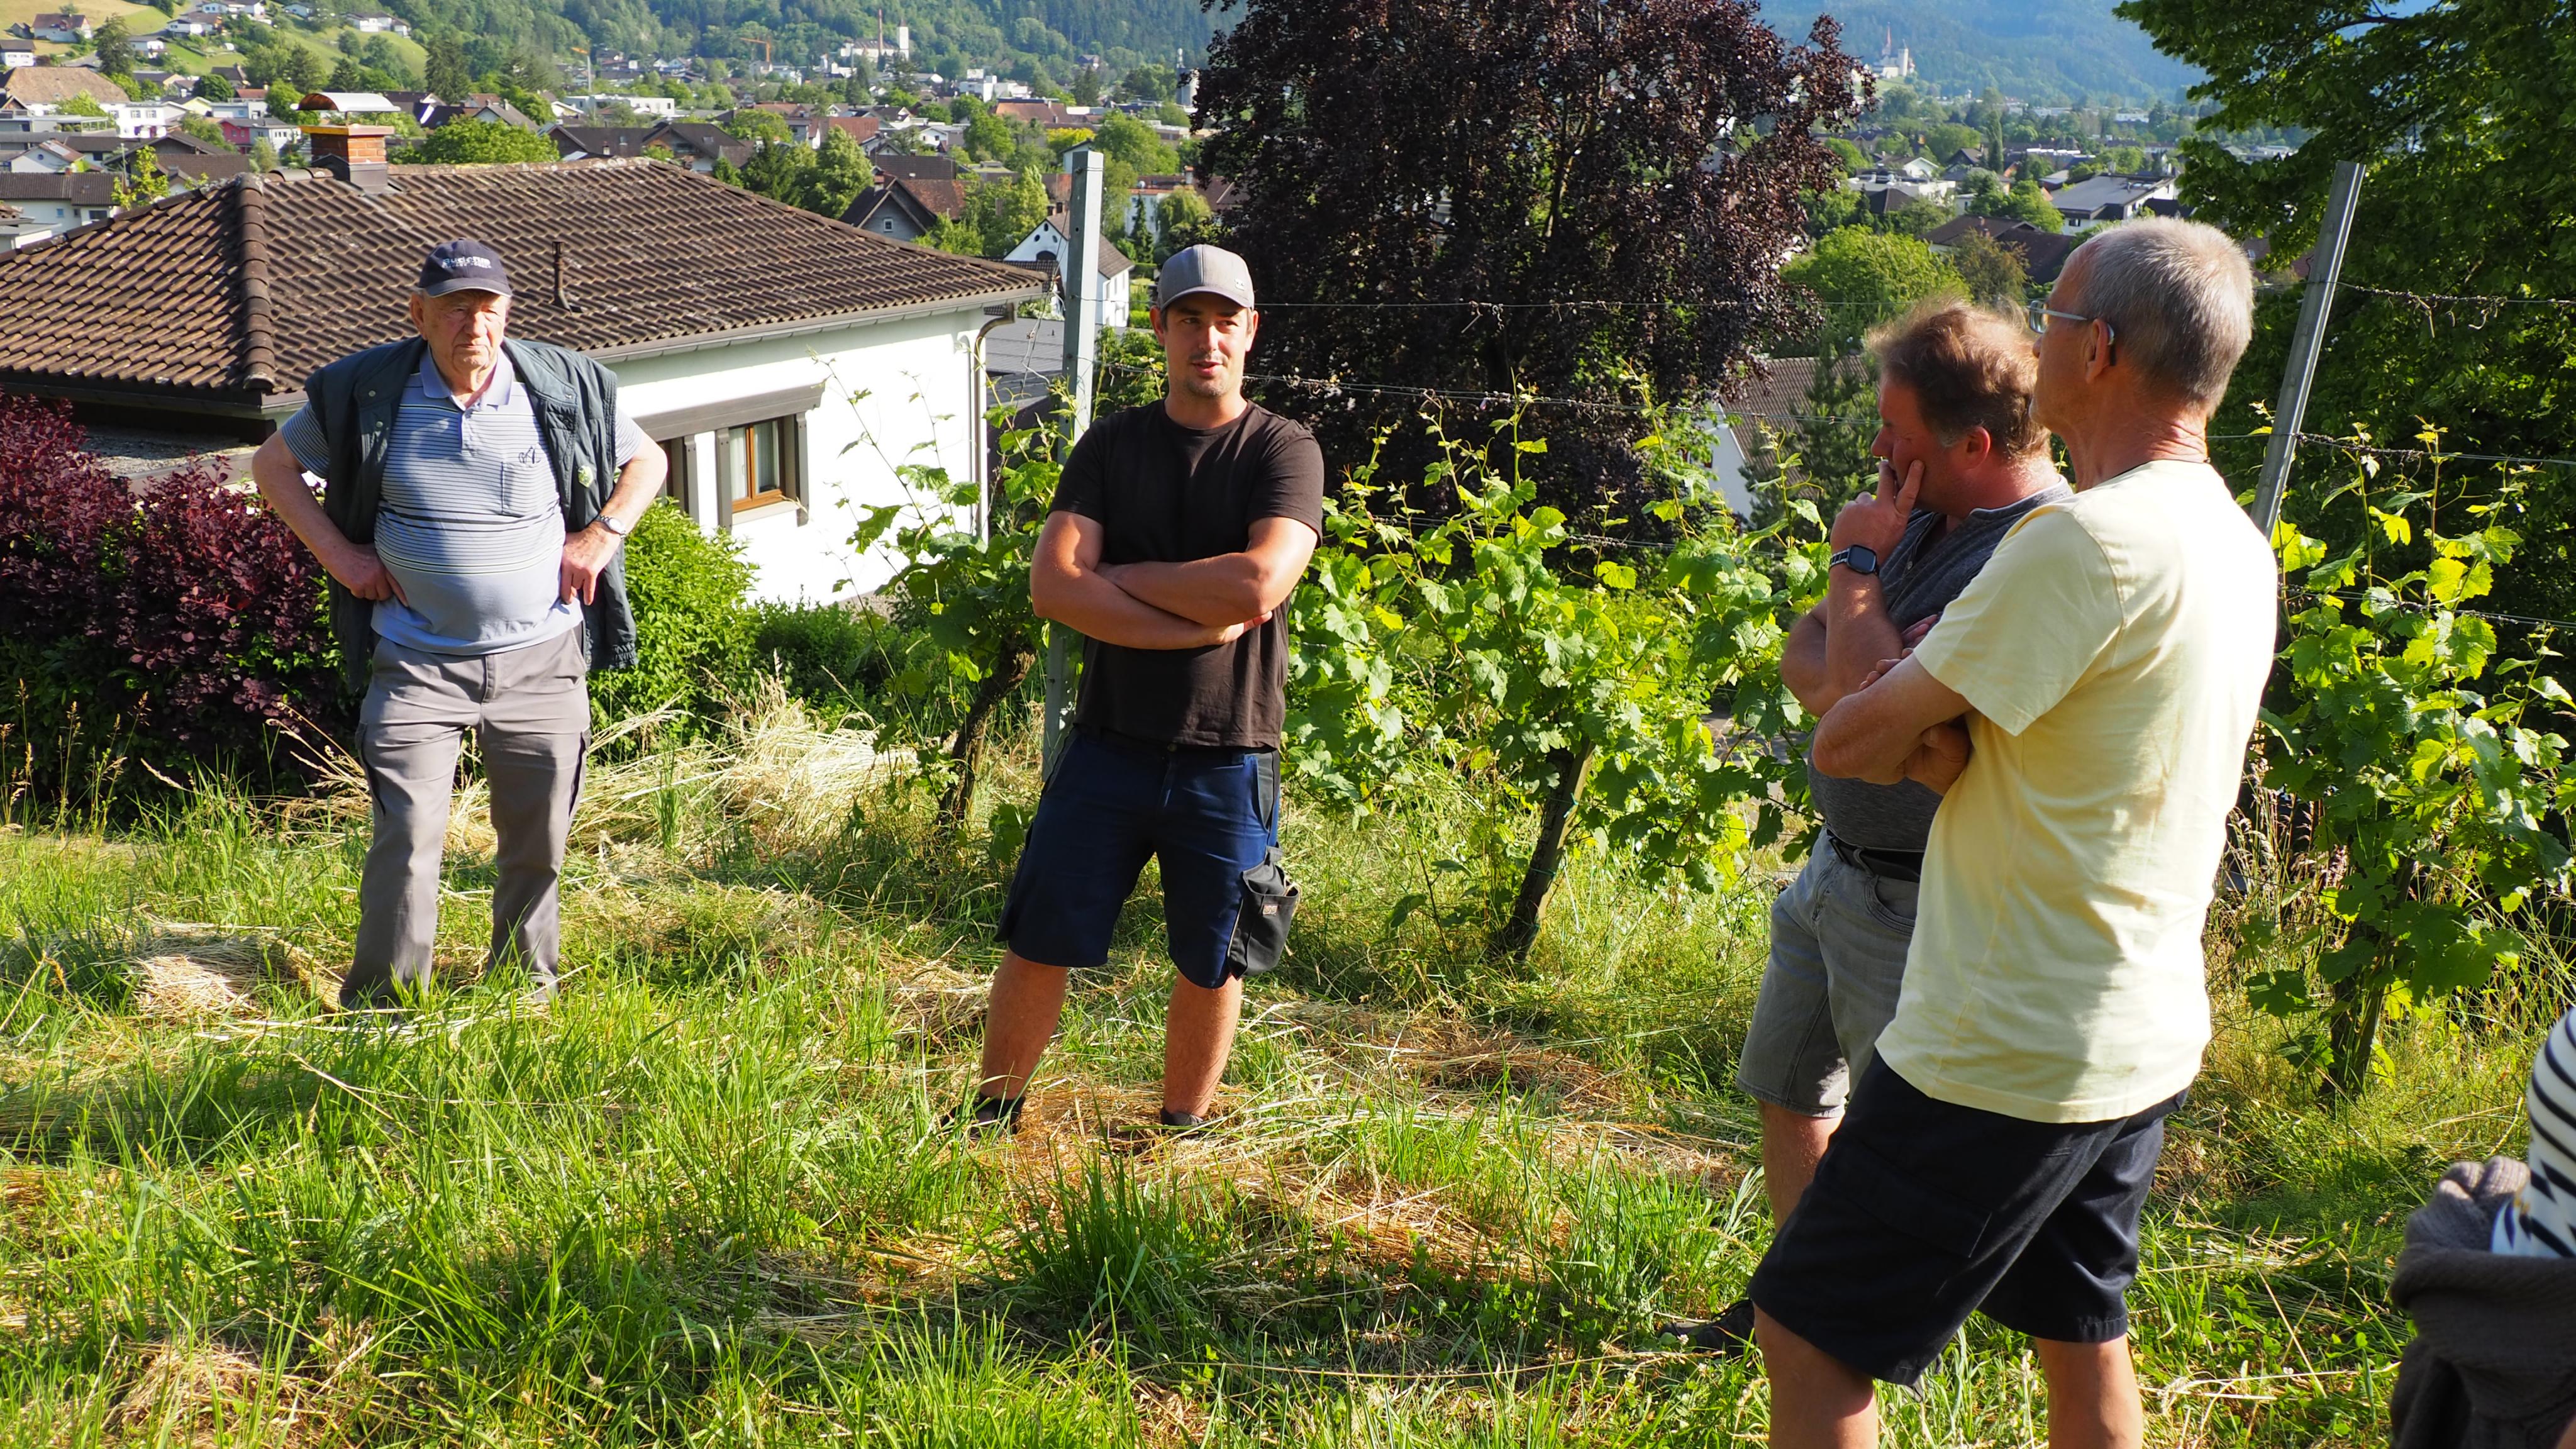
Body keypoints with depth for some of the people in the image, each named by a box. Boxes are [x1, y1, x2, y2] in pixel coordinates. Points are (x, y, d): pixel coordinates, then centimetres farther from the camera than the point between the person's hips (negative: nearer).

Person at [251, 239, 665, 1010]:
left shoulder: (566, 391, 0)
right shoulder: (367, 394, -1)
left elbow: (647, 461, 16)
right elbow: (273, 463, 13)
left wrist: (601, 536, 0)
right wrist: (338, 553, 1)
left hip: (542, 660, 1)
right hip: (418, 663, -1)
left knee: (538, 846, 9)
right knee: (407, 838, -11)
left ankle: (527, 993, 28)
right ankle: (381, 1006, 2)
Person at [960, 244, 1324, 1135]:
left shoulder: (1285, 451, -2)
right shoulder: (1110, 445, 5)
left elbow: (1257, 588, -19)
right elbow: (1052, 586, -9)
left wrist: (1119, 575, -9)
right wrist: (1200, 623, -16)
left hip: (1228, 760, -1)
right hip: (1109, 744, 2)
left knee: (1210, 968, 11)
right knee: (1038, 947, 6)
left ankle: (1180, 1139, 32)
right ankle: (990, 1121, 26)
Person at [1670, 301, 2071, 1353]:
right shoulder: (1929, 517, 5)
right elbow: (1804, 658, 7)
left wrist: (1858, 562, -14)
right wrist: (1857, 684, -14)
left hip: (1914, 900, -9)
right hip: (1837, 862, 10)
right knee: (1785, 1090, 22)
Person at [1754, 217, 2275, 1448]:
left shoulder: (2088, 542, -23)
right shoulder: (2239, 547, 7)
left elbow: (1846, 742, -19)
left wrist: (1910, 718, 2)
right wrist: (1939, 732, -8)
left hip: (2008, 1052, -9)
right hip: (2145, 1036, 9)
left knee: (1807, 1337, 3)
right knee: (2083, 1342, 23)